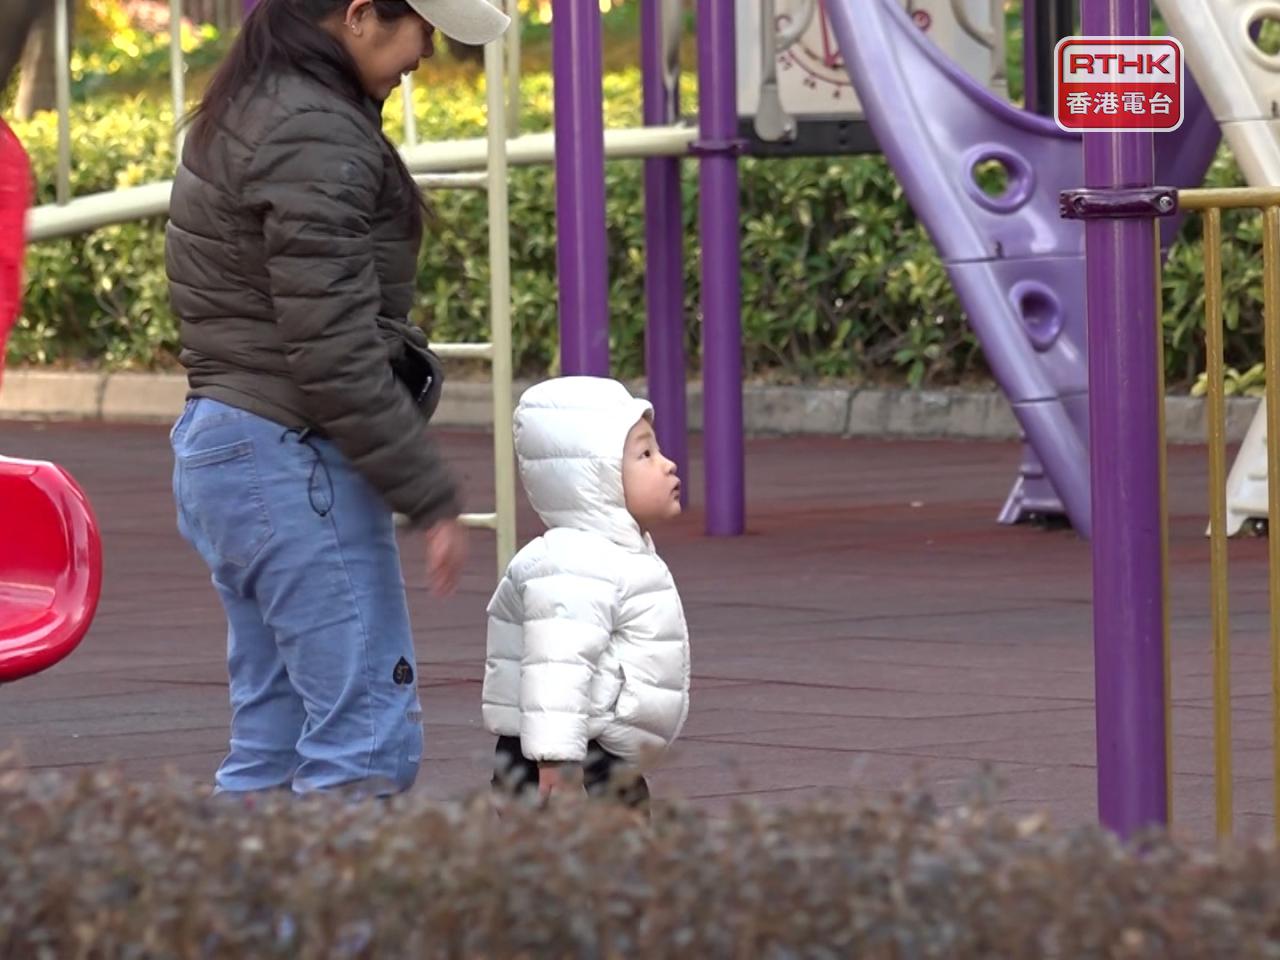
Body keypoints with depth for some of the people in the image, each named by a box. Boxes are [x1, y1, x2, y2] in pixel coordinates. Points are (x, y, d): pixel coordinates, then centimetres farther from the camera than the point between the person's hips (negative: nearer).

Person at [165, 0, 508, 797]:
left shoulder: (243, 117, 15)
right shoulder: (312, 135, -17)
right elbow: (333, 351, -20)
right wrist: (430, 498, -16)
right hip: (297, 461, -10)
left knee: (273, 748, 12)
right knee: (369, 740, -7)